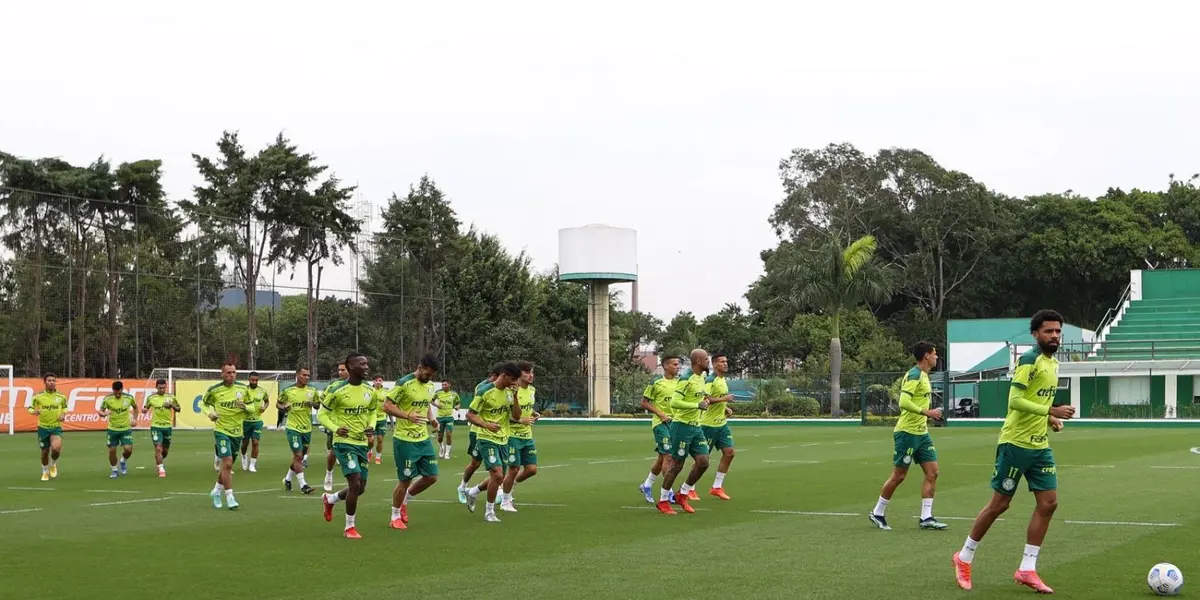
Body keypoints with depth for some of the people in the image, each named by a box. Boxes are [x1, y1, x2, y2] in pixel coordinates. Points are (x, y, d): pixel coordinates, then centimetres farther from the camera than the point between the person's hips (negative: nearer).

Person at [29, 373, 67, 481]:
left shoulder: (61, 396, -3)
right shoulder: (38, 396, -8)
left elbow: (64, 407, 15)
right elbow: (30, 408, 1)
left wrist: (63, 414, -5)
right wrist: (34, 411, -22)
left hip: (56, 427, 0)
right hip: (43, 427, 1)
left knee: (56, 448, -24)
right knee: (45, 452, 9)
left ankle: (53, 464, 8)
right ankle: (45, 472, 35)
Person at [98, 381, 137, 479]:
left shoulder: (129, 398, -8)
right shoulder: (107, 399, -12)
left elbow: (135, 407, 12)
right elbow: (101, 412, -7)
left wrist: (134, 419, 1)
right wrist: (103, 414, -31)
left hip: (126, 428, 0)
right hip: (112, 429, 0)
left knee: (128, 449, -12)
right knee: (112, 450, 0)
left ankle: (123, 461, 22)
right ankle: (115, 470, 23)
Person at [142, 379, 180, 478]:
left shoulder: (170, 397, 1)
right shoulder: (151, 398, -2)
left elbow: (178, 409, 8)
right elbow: (146, 407, 11)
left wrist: (171, 405, -12)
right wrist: (144, 410, -13)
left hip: (167, 426, 3)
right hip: (156, 426, -3)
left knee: (165, 450, 12)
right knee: (158, 448, -14)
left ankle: (159, 462, 41)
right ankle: (161, 470, -8)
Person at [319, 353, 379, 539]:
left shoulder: (370, 391, 3)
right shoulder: (338, 391, -14)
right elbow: (322, 414, -7)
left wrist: (372, 427, -4)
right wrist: (335, 429, -24)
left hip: (362, 443, 7)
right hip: (344, 442, -7)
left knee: (360, 488, 11)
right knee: (355, 483, -17)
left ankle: (329, 500, 41)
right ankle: (349, 527, 0)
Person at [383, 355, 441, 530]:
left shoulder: (427, 385, 9)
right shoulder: (404, 383, -16)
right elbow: (387, 405, -17)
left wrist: (430, 419, 6)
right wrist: (408, 415, -30)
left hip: (424, 439, 7)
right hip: (405, 440, -7)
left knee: (431, 477, 6)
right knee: (405, 480, -1)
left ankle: (404, 501, 28)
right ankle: (395, 517, 18)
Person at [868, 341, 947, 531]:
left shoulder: (924, 376, 14)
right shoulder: (914, 375, -16)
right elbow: (904, 402, -26)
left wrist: (926, 417, 16)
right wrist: (927, 412, -25)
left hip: (921, 432, 9)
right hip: (907, 432, -9)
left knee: (932, 472, 1)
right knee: (899, 476, -1)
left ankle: (926, 518, 2)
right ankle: (877, 513, 13)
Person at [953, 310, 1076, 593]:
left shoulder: (1053, 363, 13)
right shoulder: (1029, 360, -15)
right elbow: (1015, 400, -24)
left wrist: (1050, 419, 7)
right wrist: (1051, 411, -27)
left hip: (1040, 445, 8)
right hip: (1015, 443, -8)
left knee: (1048, 503, 0)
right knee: (999, 504, 0)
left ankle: (1027, 569, 6)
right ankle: (964, 558, 17)